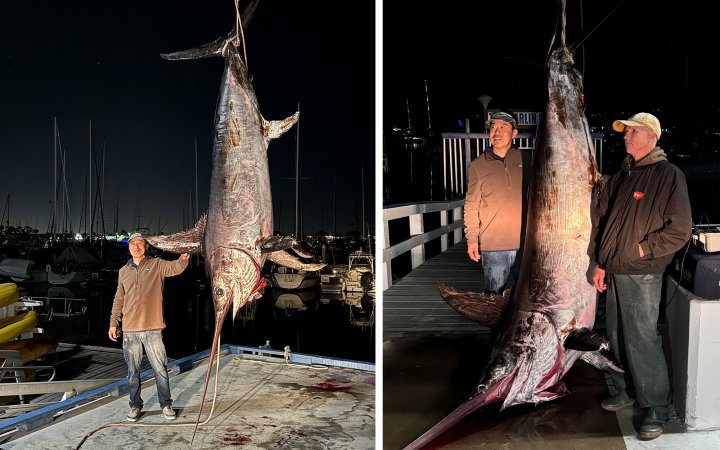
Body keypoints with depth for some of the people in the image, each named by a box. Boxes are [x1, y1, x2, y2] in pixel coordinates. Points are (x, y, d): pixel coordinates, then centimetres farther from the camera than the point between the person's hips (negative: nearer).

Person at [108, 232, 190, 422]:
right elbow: (119, 299, 16)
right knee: (133, 371, 12)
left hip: (153, 328, -3)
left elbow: (175, 268, -17)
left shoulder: (157, 264, 2)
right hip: (129, 330, 3)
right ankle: (135, 405, 25)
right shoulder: (124, 271, 13)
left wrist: (183, 259, -40)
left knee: (160, 369, 2)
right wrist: (113, 323, 10)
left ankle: (166, 404, 15)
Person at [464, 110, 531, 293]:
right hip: (493, 245, -1)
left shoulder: (526, 160, 4)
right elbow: (471, 206, 3)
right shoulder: (477, 165, 2)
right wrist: (472, 239, -2)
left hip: (524, 242, 2)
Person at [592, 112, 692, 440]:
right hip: (613, 272, 7)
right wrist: (600, 264, 11)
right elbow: (601, 220, 16)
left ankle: (657, 408, 12)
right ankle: (623, 392, 31)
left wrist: (641, 249, -11)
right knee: (617, 337, 15)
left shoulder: (668, 175, -8)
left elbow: (680, 230, -12)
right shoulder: (620, 176, 13)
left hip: (641, 275, -7)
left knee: (642, 341, -3)